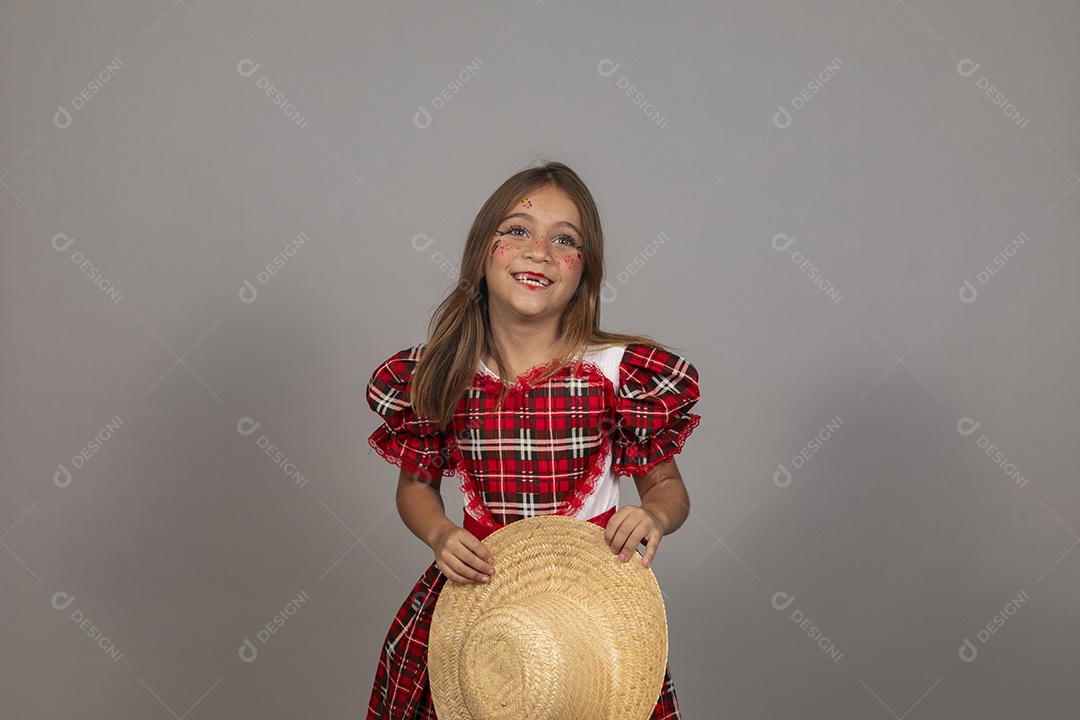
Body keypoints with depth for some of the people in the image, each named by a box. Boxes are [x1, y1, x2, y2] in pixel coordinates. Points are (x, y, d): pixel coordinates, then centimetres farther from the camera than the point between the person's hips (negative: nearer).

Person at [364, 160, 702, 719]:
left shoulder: (623, 372, -9)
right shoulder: (436, 375, -5)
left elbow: (666, 485, 2)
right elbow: (416, 485, 9)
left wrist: (655, 515, -20)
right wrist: (440, 535, -11)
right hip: (474, 586, 1)